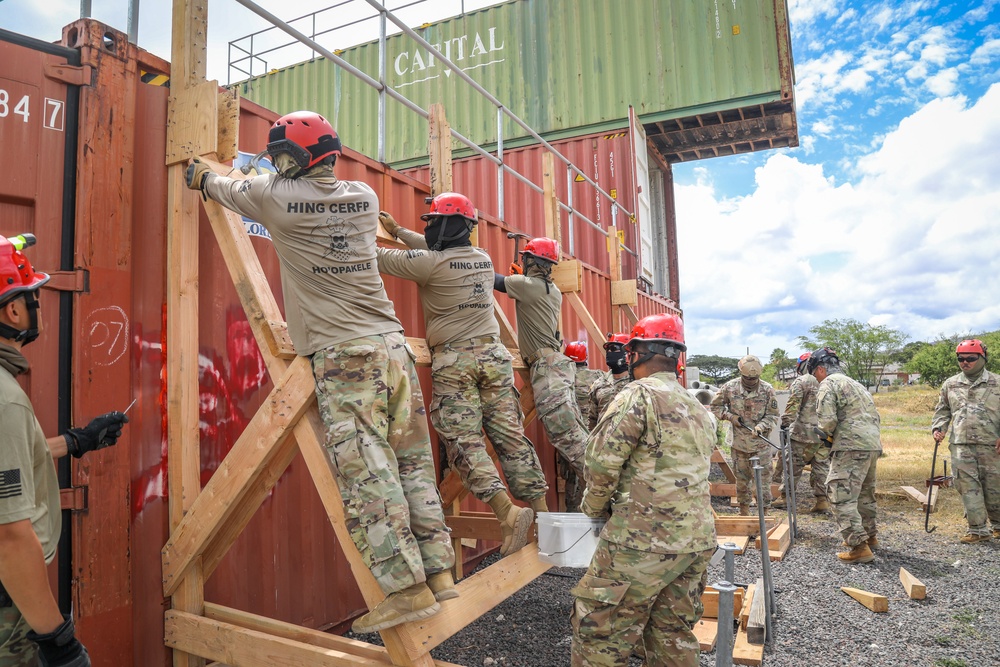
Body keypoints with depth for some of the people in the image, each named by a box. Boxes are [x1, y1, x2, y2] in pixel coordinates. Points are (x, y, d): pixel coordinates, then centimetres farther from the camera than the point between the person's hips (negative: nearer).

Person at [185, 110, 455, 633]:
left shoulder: (277, 195, 1)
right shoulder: (365, 196, 13)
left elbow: (224, 188, 23)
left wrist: (200, 173, 45)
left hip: (343, 355, -6)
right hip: (392, 343, 6)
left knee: (365, 473, -5)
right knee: (412, 461, 8)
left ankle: (407, 588, -4)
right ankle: (437, 570, 15)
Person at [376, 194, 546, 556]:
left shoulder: (431, 264, -9)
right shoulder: (483, 258, 12)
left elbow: (381, 259, 2)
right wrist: (398, 231, 37)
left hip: (453, 361, -6)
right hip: (493, 353, 6)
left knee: (464, 442, -3)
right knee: (510, 436, 7)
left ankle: (508, 512, -14)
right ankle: (541, 511, 10)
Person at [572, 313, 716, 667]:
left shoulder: (639, 395, -10)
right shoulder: (699, 409, 15)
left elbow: (602, 462, -14)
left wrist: (595, 509, 4)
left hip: (645, 541, -8)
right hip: (698, 540, 9)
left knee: (598, 629, 3)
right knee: (673, 634, 18)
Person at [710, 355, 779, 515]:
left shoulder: (767, 390, -8)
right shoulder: (730, 388, -7)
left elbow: (773, 416, -2)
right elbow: (715, 406, 6)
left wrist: (761, 426, -20)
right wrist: (729, 416, -9)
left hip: (761, 443, -1)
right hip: (739, 443, 1)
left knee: (763, 478, 1)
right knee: (742, 478, 14)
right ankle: (744, 510, 30)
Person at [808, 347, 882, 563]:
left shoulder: (828, 384, -5)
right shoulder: (856, 383, 24)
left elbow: (827, 420, -15)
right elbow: (875, 416, 24)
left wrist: (824, 433, 4)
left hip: (851, 447, -10)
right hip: (873, 444, 10)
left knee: (841, 497, -7)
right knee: (864, 493, 24)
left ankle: (859, 547, -9)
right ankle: (870, 536, 37)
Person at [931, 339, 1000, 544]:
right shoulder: (950, 385, 12)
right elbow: (942, 411, 18)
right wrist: (938, 428, 2)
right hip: (960, 444, 2)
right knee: (968, 486, 0)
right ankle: (978, 529, 7)